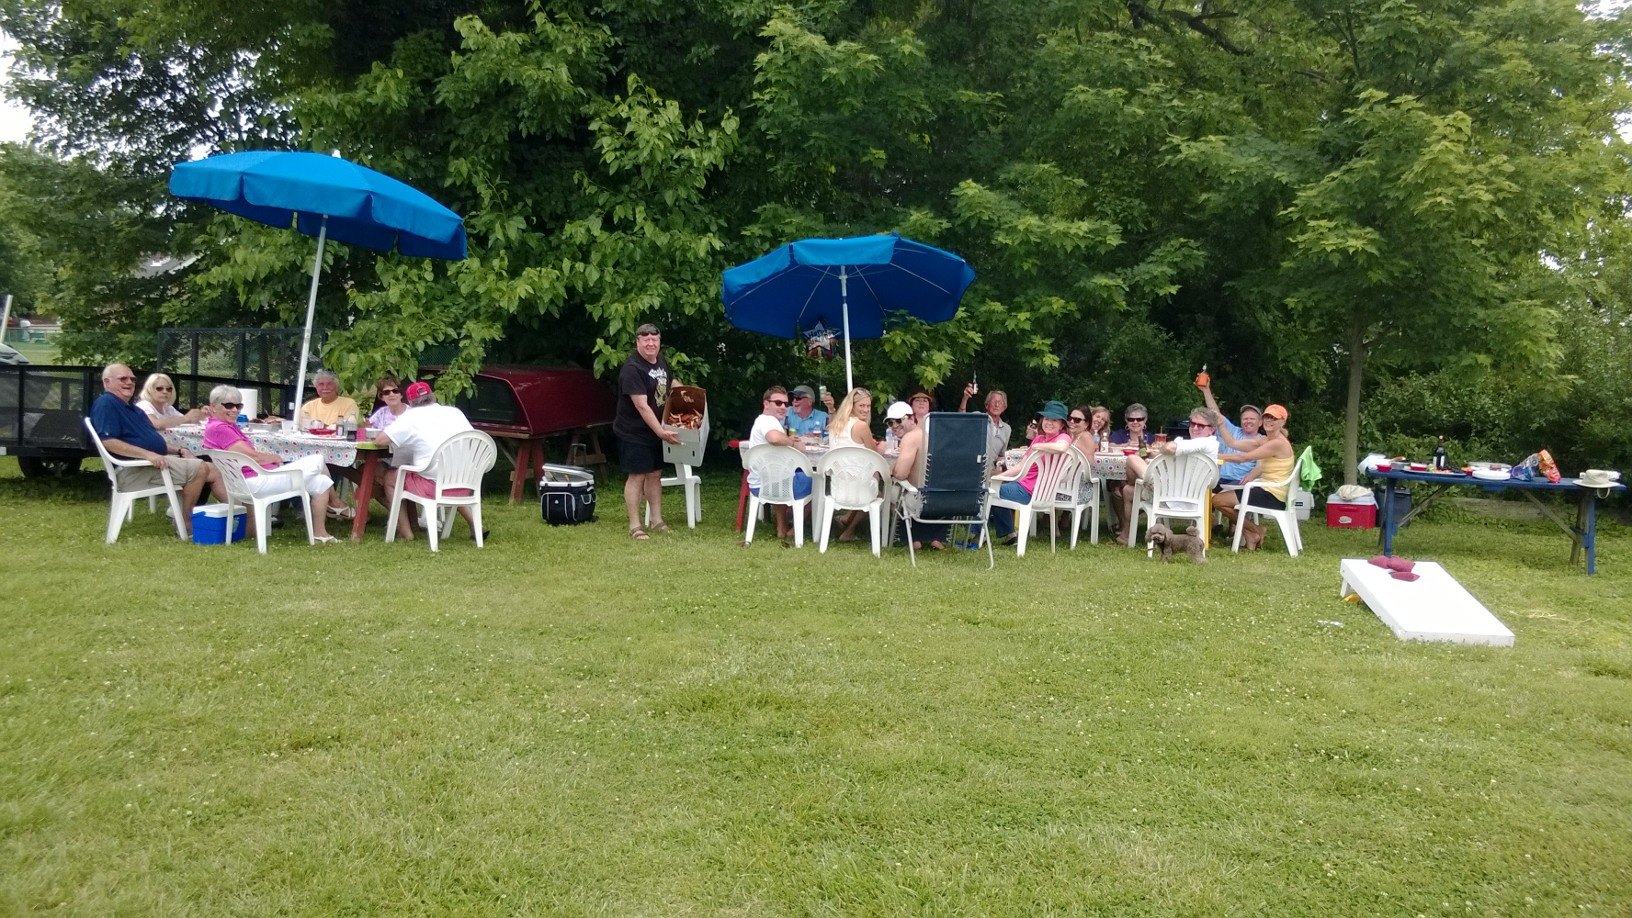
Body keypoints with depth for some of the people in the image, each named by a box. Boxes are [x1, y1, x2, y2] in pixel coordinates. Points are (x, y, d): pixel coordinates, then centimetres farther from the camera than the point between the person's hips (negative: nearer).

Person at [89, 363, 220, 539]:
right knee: (199, 468, -23)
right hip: (132, 470, -10)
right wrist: (147, 454, -28)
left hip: (154, 461, 10)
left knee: (213, 471, -2)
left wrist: (179, 450, 11)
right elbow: (108, 441, -21)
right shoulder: (105, 404, -7)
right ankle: (185, 523, -16)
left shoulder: (132, 409, 26)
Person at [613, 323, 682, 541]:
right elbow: (642, 406, -26)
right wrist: (661, 431, -27)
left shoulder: (661, 361, 4)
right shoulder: (631, 369, -22)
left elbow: (671, 382, 27)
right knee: (637, 476, -4)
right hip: (634, 433, -8)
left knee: (655, 474, 12)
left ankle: (657, 521, 21)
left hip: (656, 430, 8)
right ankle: (635, 526, 3)